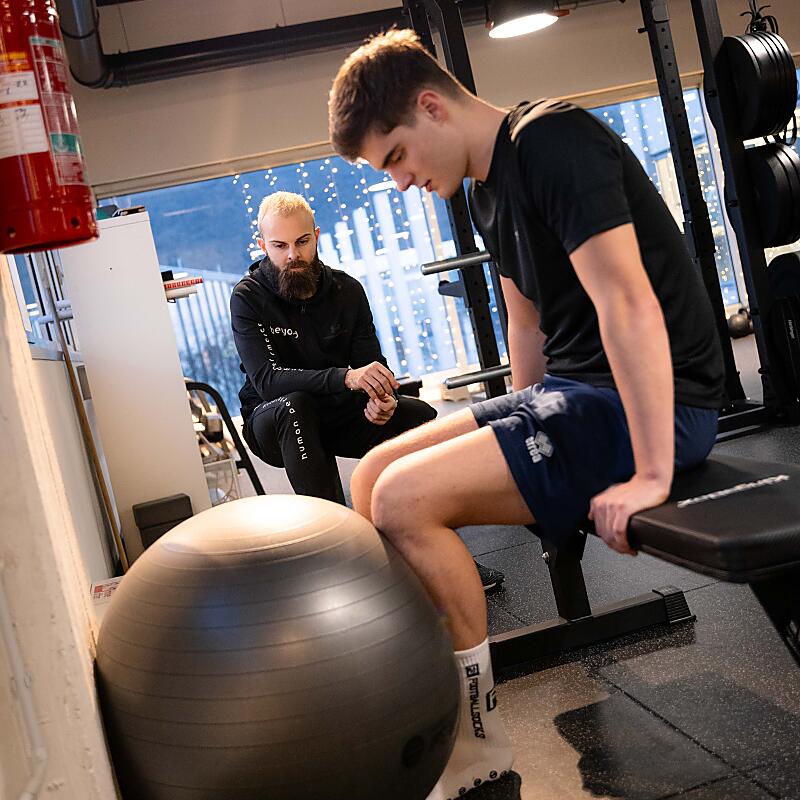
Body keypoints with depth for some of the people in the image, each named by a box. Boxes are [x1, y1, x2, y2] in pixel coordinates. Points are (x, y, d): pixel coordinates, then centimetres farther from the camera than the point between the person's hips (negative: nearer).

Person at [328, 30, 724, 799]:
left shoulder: (551, 141, -16)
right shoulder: (486, 187, 13)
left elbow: (628, 303, -25)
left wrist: (650, 477, -27)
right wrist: (523, 428, 20)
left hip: (651, 405, -10)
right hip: (568, 392, 10)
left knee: (405, 498, -22)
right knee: (372, 475, 7)